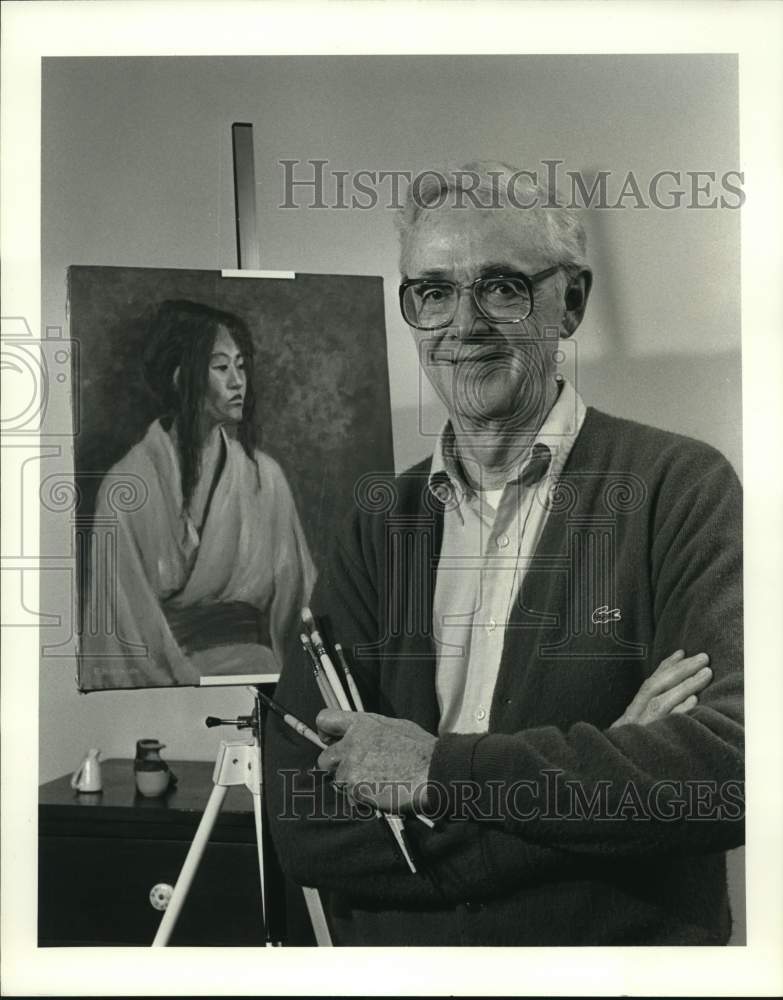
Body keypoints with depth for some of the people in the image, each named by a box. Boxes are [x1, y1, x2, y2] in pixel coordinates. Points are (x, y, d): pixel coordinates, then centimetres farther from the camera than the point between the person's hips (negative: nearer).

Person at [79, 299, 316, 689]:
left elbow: (297, 593, 11)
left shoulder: (265, 476, 5)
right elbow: (128, 624, -6)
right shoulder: (127, 485, -6)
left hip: (252, 660, 3)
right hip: (158, 670, -3)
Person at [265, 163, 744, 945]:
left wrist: (443, 768, -22)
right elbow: (302, 822, -10)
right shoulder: (376, 524, -2)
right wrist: (592, 777, -21)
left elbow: (734, 765, -23)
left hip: (628, 954, -2)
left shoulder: (680, 487, -11)